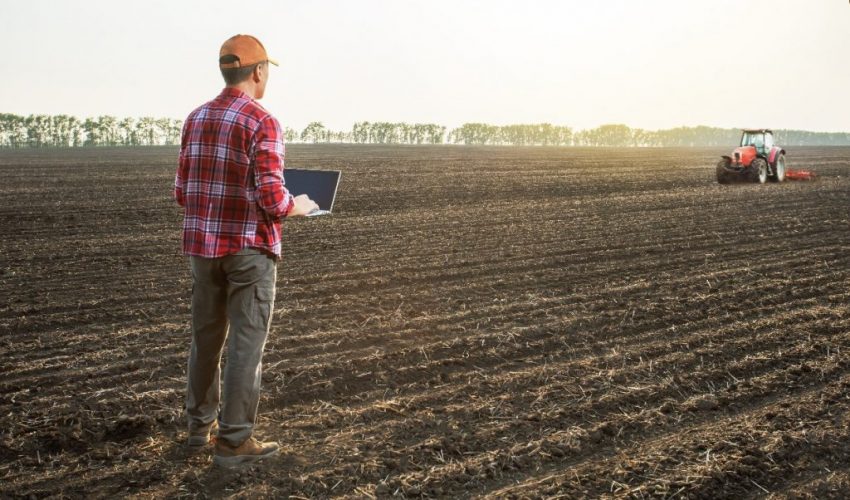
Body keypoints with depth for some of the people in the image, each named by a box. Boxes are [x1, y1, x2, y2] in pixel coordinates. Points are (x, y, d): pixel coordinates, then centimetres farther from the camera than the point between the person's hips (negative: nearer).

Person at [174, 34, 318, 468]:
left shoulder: (195, 119, 7)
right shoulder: (262, 123, -14)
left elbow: (183, 193, 9)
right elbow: (271, 199, -21)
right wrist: (297, 206, 1)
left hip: (203, 243, 7)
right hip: (249, 247, -6)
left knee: (207, 336, 18)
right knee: (246, 343, 1)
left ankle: (201, 423, 29)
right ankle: (234, 441, 6)